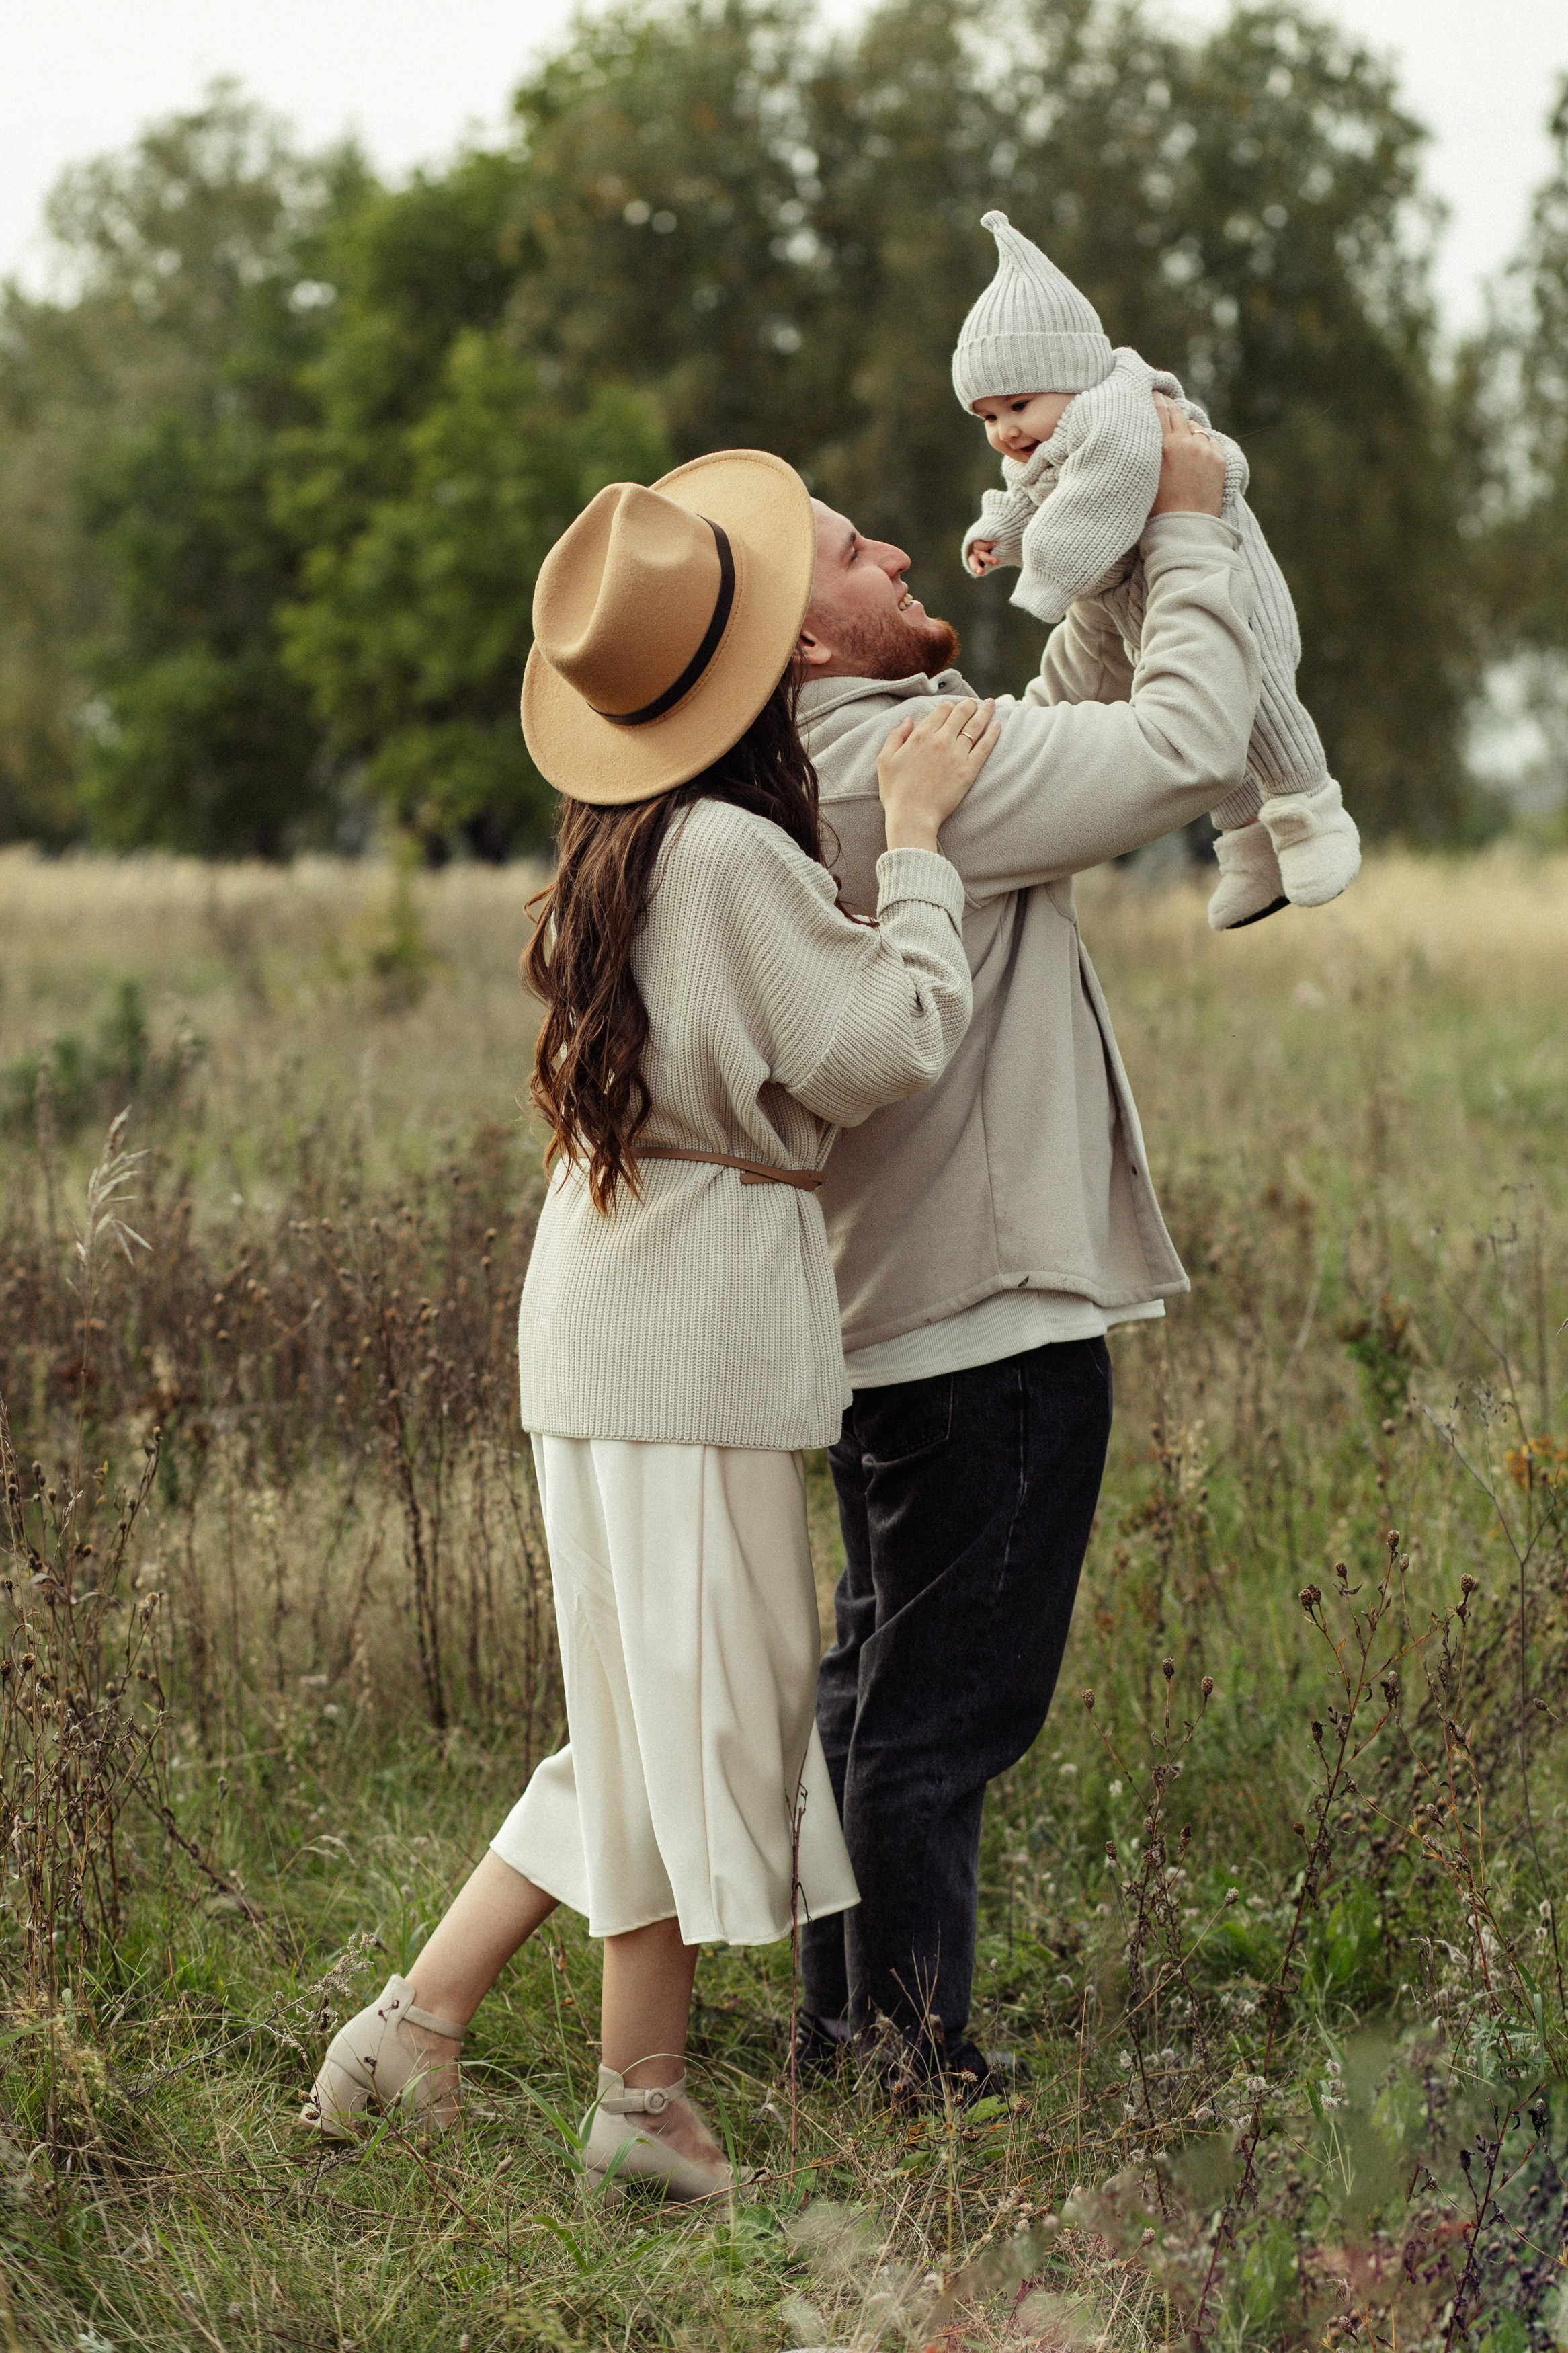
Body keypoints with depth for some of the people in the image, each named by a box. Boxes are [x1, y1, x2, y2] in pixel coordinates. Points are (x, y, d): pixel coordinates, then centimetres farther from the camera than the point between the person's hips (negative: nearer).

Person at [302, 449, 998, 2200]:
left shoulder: (631, 844, 10)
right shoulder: (729, 851, -17)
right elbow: (890, 1042, -14)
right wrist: (915, 838, -6)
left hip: (616, 1310, 9)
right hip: (693, 1317, -9)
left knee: (661, 1707, 15)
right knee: (704, 1696, 0)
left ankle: (418, 2020, 15)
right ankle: (644, 2097, 9)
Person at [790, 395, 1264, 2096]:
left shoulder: (845, 770, 13)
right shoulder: (904, 767, -18)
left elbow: (1073, 727, 24)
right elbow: (1185, 746, -18)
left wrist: (1117, 554, 13)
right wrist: (1190, 529, -7)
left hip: (892, 1314, 10)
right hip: (988, 1315, -10)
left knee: (885, 1684, 19)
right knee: (943, 1709, -3)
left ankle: (844, 2020, 29)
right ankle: (918, 2067, 4)